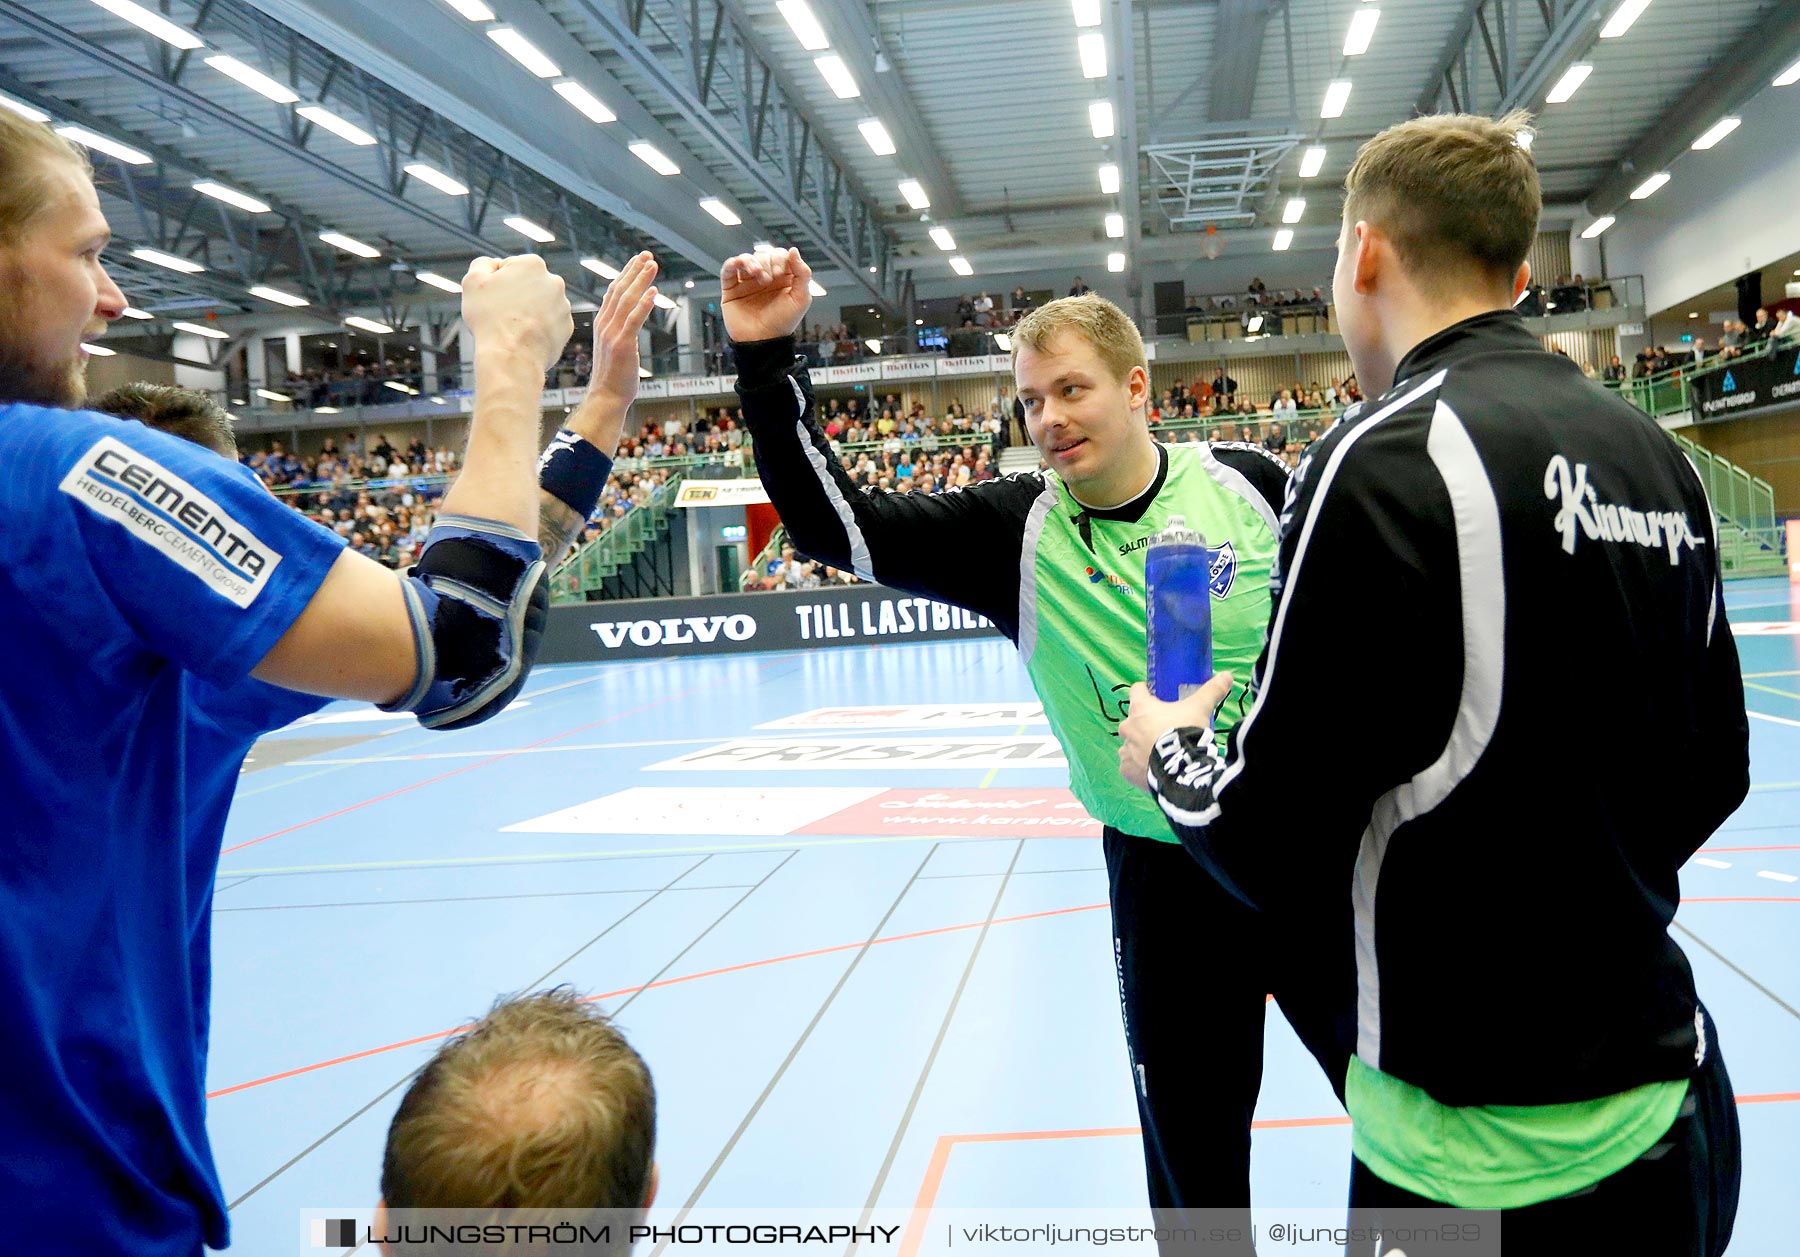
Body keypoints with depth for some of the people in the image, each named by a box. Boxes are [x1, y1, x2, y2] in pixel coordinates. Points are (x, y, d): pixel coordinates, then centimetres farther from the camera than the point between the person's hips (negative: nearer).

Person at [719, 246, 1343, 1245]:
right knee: (1192, 1149, 13)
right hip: (1160, 873, 0)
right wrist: (765, 357, -20)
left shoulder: (1248, 485, -8)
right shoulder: (1014, 530, -8)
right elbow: (829, 524, -12)